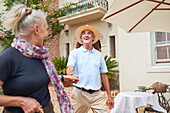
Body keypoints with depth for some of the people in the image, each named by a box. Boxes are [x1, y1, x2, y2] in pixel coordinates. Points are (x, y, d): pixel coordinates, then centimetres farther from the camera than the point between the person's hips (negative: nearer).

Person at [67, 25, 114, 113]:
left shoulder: (99, 54, 13)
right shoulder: (75, 53, 6)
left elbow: (104, 75, 13)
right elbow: (70, 68, -11)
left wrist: (109, 96, 11)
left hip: (97, 95, 2)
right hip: (80, 93, -2)